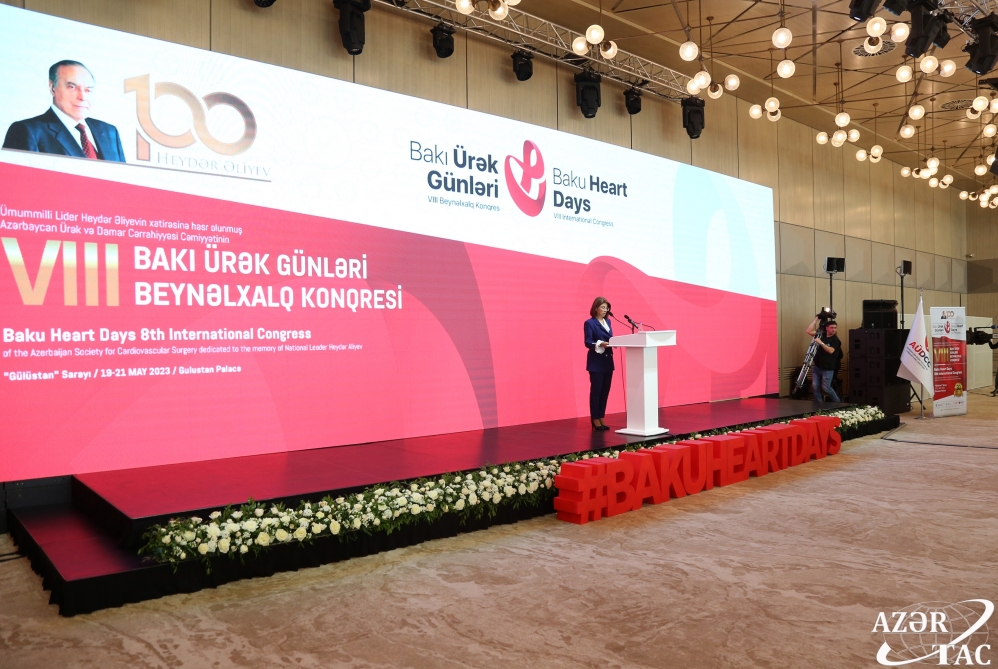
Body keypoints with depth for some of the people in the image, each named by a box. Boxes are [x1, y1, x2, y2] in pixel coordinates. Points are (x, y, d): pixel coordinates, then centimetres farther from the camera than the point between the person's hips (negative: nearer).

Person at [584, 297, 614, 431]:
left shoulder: (608, 321, 14)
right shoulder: (589, 323, -7)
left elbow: (610, 338, 15)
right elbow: (588, 342, -14)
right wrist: (600, 344, -31)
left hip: (608, 361, 7)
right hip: (596, 362, -7)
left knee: (605, 390, 9)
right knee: (596, 390, -2)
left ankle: (601, 418, 16)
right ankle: (595, 420, 4)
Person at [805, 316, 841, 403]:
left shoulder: (835, 340, -7)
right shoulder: (821, 335, 6)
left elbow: (830, 351, -22)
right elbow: (809, 331, 0)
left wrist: (821, 343, -29)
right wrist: (816, 318, -2)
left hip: (827, 369, -5)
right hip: (816, 366, 5)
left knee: (826, 388, -4)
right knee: (815, 387, 0)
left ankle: (838, 402, 18)